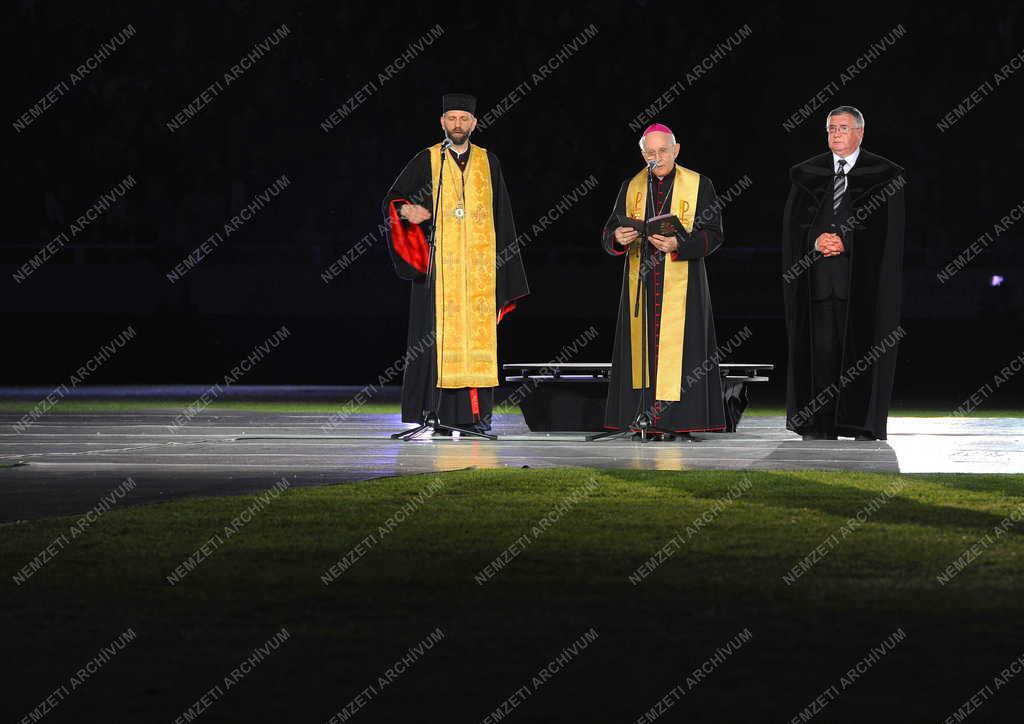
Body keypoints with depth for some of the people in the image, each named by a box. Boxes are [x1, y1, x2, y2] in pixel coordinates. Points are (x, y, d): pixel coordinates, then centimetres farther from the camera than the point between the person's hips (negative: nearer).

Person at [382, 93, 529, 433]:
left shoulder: (488, 163, 12)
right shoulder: (426, 161, 5)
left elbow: (500, 215, 13)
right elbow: (393, 199, 6)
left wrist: (503, 261, 7)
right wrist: (406, 210, -17)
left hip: (479, 264, 2)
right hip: (438, 262, -2)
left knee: (478, 333, -1)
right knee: (435, 333, -7)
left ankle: (475, 413, 0)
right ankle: (430, 411, -6)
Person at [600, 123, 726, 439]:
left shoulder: (699, 185, 1)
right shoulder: (631, 187, 11)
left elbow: (713, 234, -5)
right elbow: (609, 233, 9)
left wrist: (678, 244, -21)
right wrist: (618, 237, -15)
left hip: (681, 284, -3)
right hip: (640, 283, 3)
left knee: (676, 350, -8)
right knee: (642, 347, -1)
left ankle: (675, 421, -8)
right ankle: (644, 419, -1)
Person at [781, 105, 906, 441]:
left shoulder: (884, 174, 5)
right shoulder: (806, 174, 15)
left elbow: (888, 227, -2)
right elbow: (793, 223, 10)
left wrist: (845, 243, -11)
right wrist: (817, 241, -10)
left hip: (864, 275, -2)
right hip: (817, 275, 3)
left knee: (862, 347, -4)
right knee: (820, 347, -1)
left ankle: (864, 425, 0)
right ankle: (820, 425, 1)